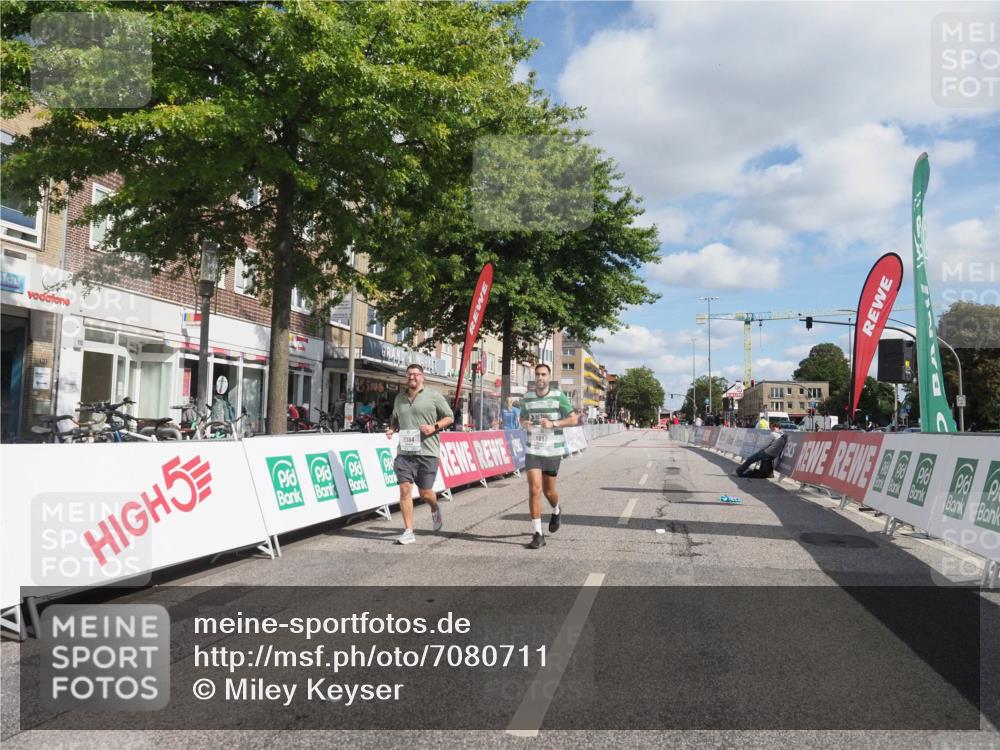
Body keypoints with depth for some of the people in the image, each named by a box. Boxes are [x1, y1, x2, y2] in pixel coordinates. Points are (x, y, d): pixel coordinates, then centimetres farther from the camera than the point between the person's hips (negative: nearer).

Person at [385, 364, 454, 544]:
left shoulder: (433, 396, 1)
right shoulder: (399, 398, 14)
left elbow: (449, 417, 6)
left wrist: (434, 427, -12)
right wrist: (391, 428, 7)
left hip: (427, 452, -3)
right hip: (405, 452, 3)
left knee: (425, 493, 1)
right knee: (404, 489, -8)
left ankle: (435, 509, 37)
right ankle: (408, 532, -1)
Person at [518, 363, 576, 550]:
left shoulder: (558, 396, -5)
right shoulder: (527, 397, 4)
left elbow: (573, 419, -3)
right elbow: (522, 418, 19)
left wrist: (553, 424, -18)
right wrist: (525, 424, -6)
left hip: (552, 450, -1)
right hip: (532, 450, 2)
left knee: (548, 490, 10)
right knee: (534, 489, -10)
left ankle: (556, 511, 45)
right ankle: (537, 534, -6)